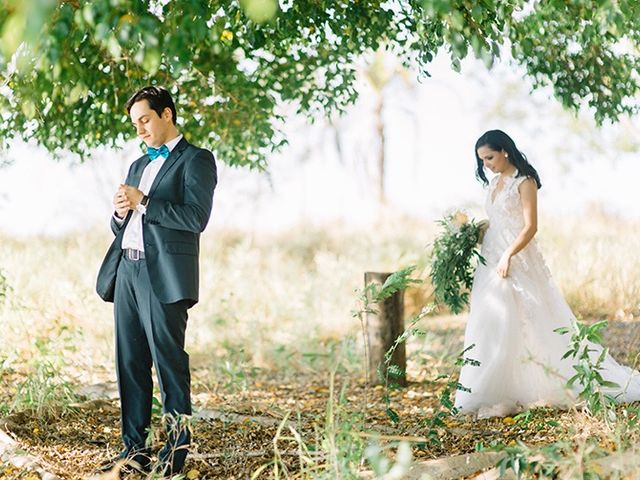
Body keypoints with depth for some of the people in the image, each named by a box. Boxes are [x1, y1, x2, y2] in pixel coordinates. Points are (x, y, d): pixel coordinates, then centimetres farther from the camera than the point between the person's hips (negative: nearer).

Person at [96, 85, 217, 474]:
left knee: (168, 359, -5)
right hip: (127, 269, 8)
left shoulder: (196, 160, 0)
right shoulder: (139, 166, 24)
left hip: (164, 275, -7)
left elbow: (196, 217, -14)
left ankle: (178, 445, 4)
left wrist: (143, 202, -13)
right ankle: (135, 449, 10)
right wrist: (121, 212, 3)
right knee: (130, 362, 6)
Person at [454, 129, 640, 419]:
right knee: (491, 324, 2)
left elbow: (530, 227, -14)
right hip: (491, 259, 8)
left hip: (516, 260, -7)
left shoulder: (524, 182, -7)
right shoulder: (494, 183, 16)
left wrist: (508, 256, -23)